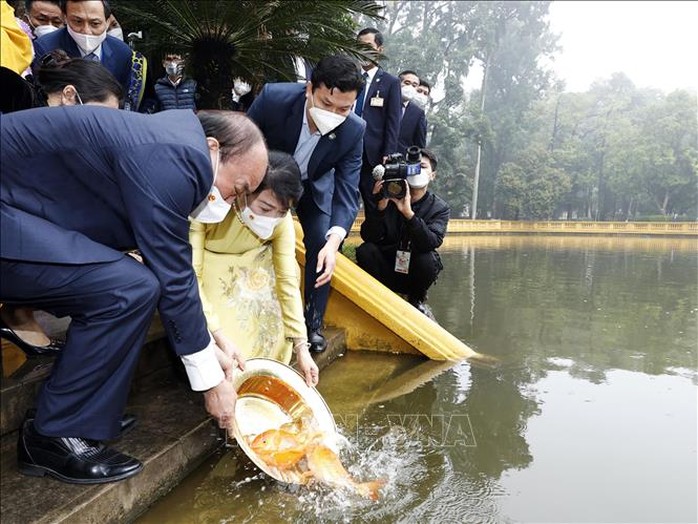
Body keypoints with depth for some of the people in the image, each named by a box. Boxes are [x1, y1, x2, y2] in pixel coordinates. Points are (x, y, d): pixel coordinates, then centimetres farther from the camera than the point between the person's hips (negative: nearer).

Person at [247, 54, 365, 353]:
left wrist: (333, 242, -45)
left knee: (321, 244, -11)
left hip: (313, 185, 1)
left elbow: (347, 191, -30)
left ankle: (313, 323, 7)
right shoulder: (273, 98, -35)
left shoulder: (354, 131, -31)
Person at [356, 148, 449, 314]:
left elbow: (432, 242, -26)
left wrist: (408, 213, -39)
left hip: (415, 274, 0)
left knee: (427, 259, -31)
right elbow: (367, 237, -15)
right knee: (365, 250, -25)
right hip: (387, 270, 0)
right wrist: (381, 207, -32)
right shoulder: (389, 197, -7)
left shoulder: (440, 208, -7)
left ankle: (416, 299, 1)